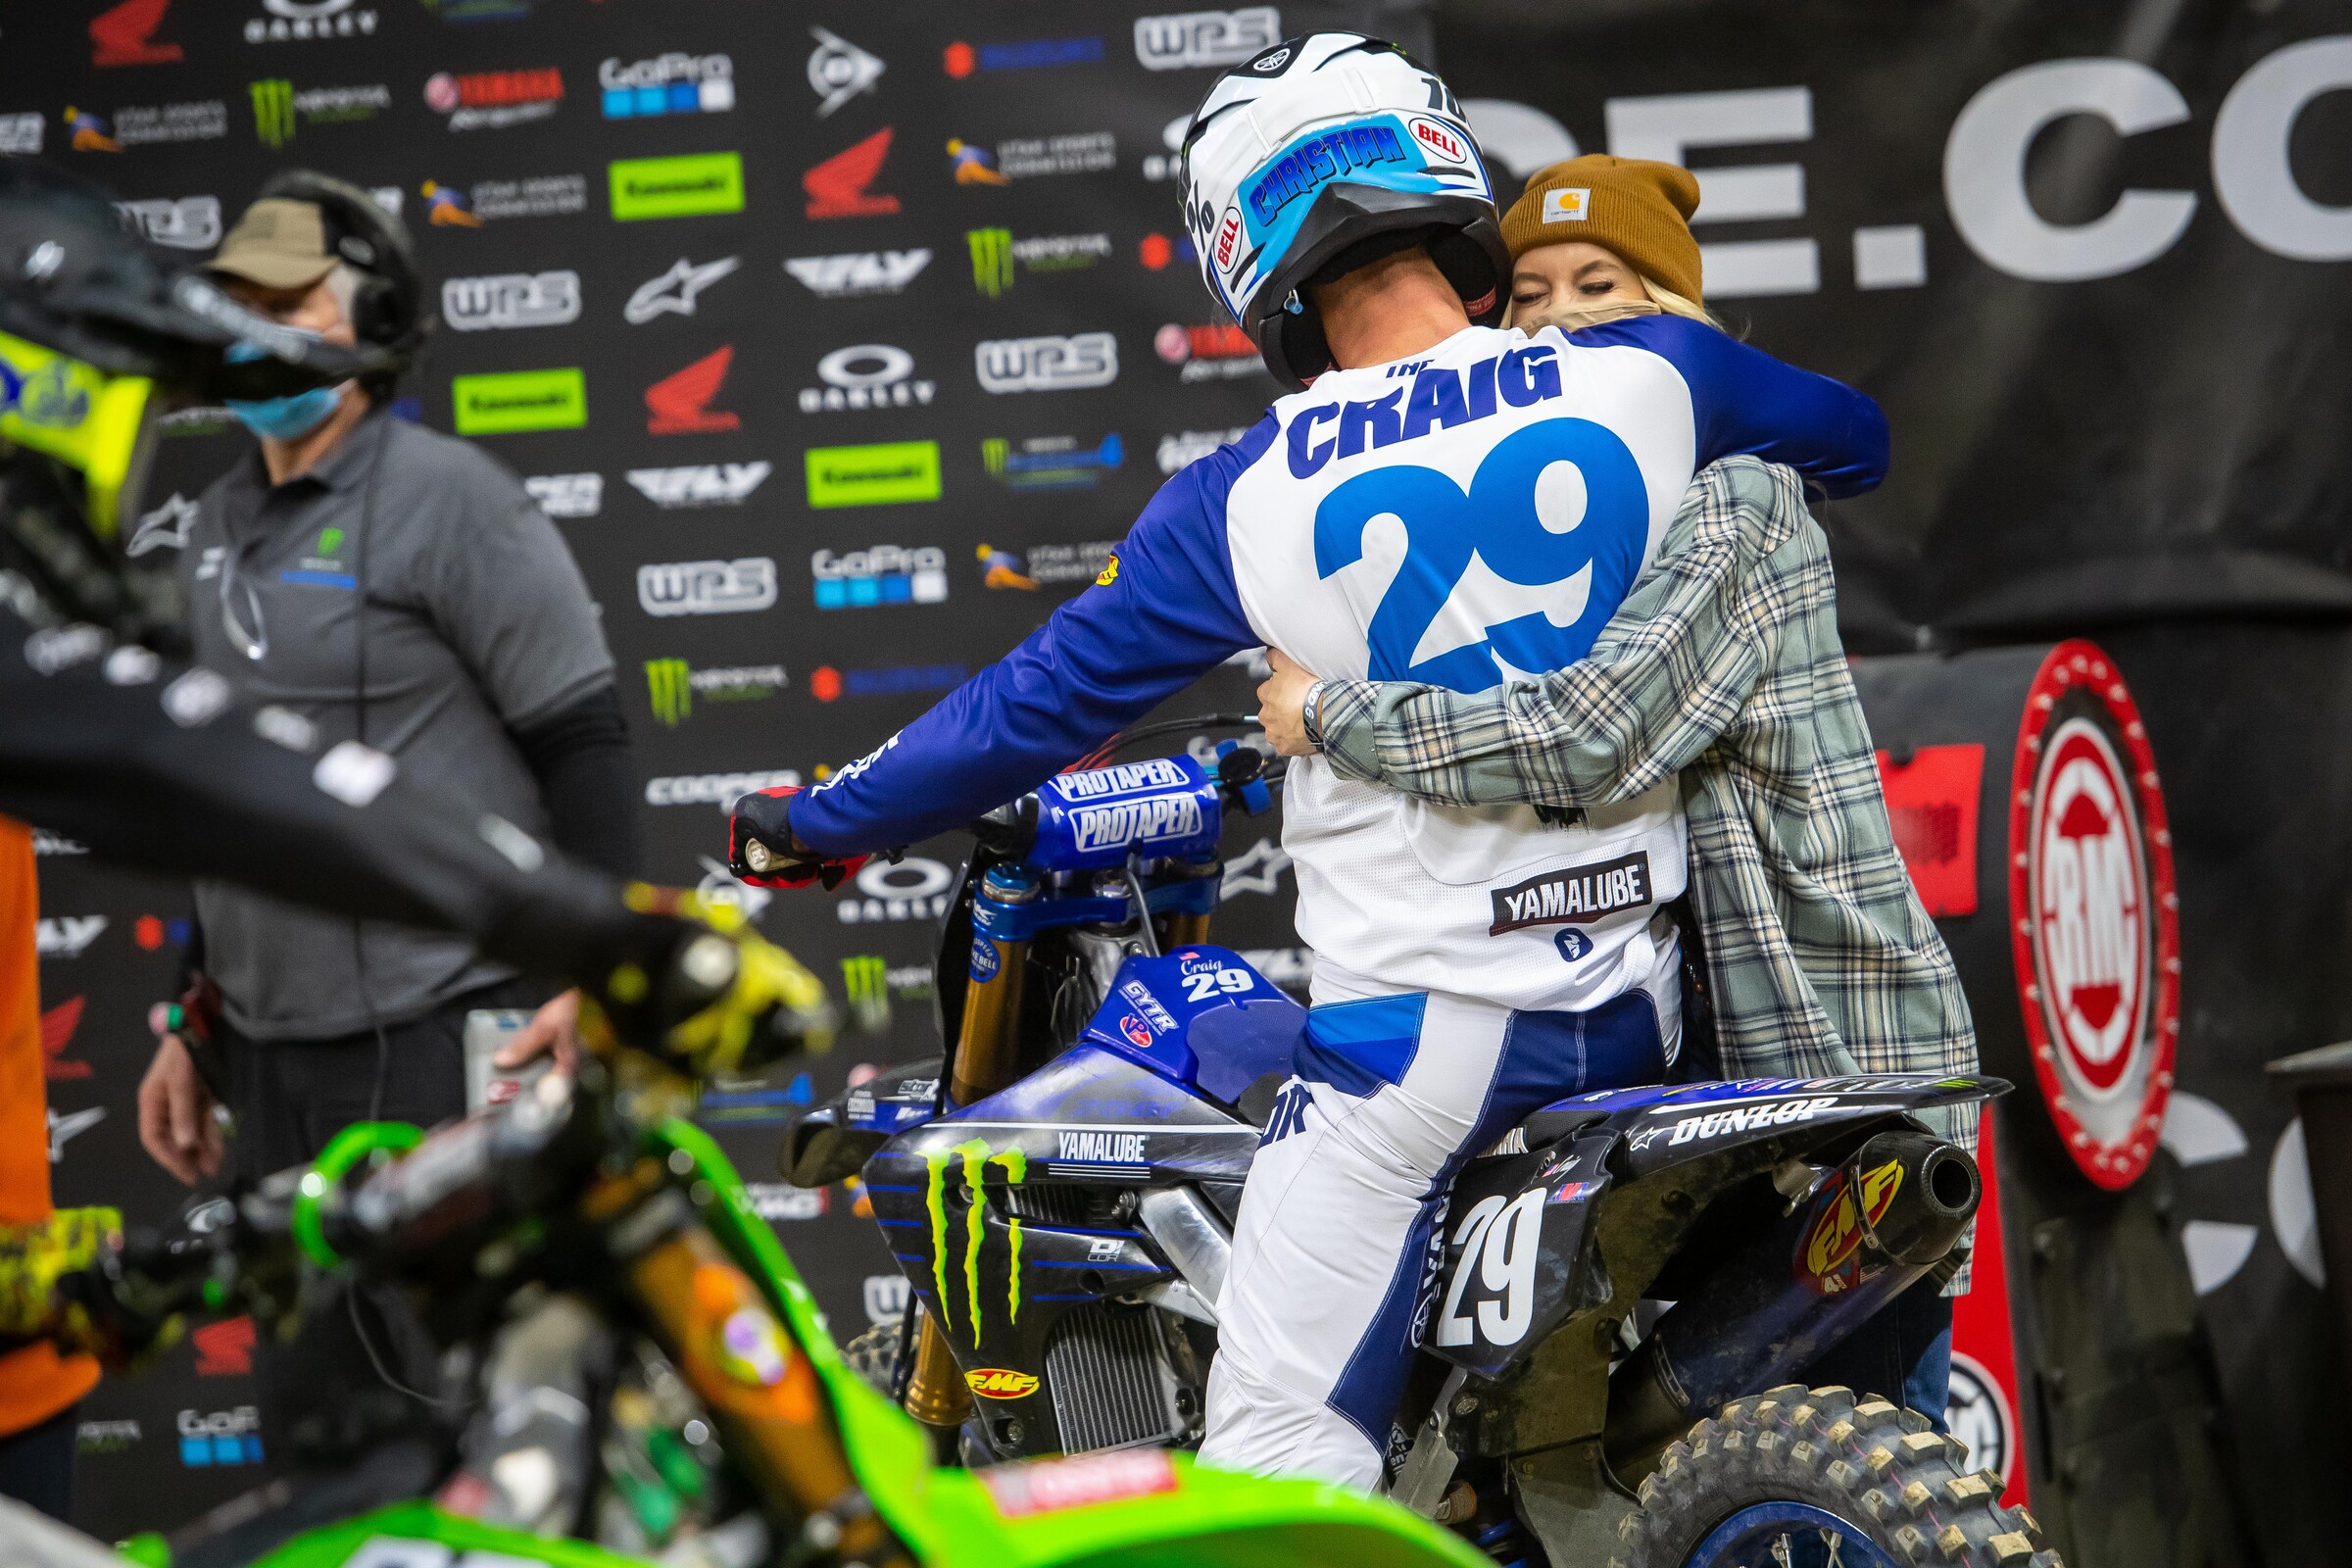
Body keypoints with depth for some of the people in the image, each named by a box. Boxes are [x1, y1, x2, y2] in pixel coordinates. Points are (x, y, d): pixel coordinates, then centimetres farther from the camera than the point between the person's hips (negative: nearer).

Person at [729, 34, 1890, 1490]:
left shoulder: (1249, 502, -8)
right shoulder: (1645, 377, -2)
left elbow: (1038, 705, 0)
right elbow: (1855, 439, 18)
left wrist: (813, 822, 14)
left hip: (1422, 1026, -5)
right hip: (1641, 1001, 5)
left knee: (1282, 1456, -4)